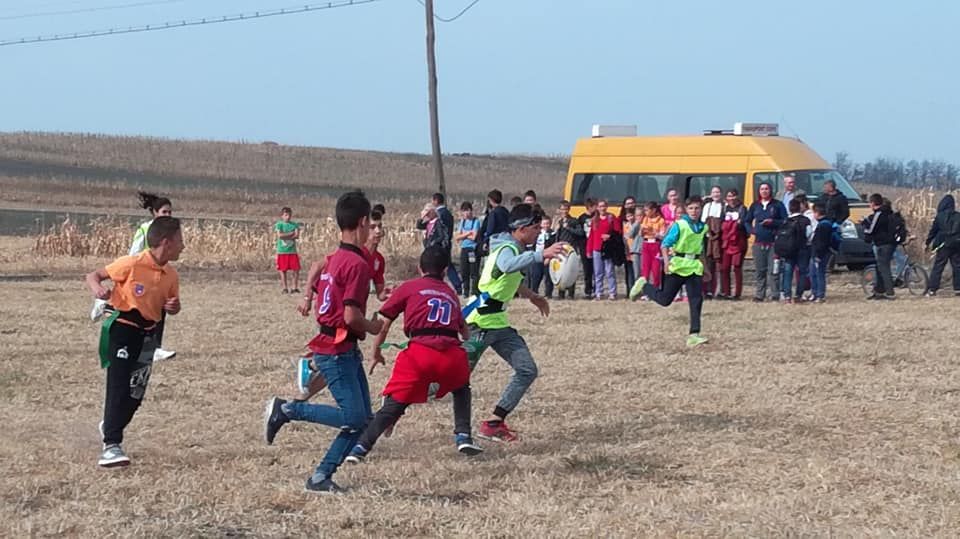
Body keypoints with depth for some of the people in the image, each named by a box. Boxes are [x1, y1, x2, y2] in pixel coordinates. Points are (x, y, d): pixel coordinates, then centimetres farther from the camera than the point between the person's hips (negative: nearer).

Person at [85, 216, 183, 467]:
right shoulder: (132, 264, -15)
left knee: (136, 392, 10)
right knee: (118, 387, -14)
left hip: (148, 332, 7)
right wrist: (97, 289, -29)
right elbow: (93, 275, -7)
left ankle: (111, 427, 35)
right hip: (123, 327, -6)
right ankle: (112, 445, -14)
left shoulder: (171, 275, 3)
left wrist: (173, 307, -5)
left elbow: (172, 303, 19)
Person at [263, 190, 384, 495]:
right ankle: (285, 410, -4)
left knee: (362, 418, 9)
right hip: (338, 351, -10)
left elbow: (319, 297, 18)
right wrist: (373, 327, -4)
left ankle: (321, 478, 8)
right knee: (353, 417, -10)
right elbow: (351, 315, -23)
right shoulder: (358, 264, -17)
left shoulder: (333, 259, 12)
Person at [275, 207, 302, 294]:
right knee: (283, 270, 1)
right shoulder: (279, 224, 1)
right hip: (282, 251, -2)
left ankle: (295, 287, 7)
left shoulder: (295, 225, 7)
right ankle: (285, 288, 8)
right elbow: (279, 235, -13)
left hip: (292, 251, 2)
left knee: (296, 270, -3)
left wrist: (285, 236, -12)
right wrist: (291, 233, -10)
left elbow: (297, 235, -6)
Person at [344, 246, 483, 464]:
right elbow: (464, 331, 38)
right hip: (453, 353, 2)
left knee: (393, 405, 5)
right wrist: (468, 342, 61)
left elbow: (385, 322, 15)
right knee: (461, 388, 33)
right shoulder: (451, 293, 29)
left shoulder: (408, 287, 19)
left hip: (419, 351, -2)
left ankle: (360, 448, -6)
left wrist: (376, 353, 26)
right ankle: (463, 436, 18)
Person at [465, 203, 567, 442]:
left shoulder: (514, 248, 12)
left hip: (499, 323, 9)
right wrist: (542, 255, -55)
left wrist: (532, 296, 38)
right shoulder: (507, 249, -18)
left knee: (527, 371, 0)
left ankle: (494, 422, 2)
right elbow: (508, 265, -45)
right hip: (481, 322, -9)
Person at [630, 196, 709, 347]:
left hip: (694, 267, 5)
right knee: (665, 299, 3)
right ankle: (643, 285, 30)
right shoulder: (680, 225, -9)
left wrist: (705, 269, 23)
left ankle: (693, 335, -6)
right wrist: (667, 261, -25)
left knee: (697, 301, -6)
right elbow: (665, 244, -11)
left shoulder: (703, 228, 9)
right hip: (678, 266, -5)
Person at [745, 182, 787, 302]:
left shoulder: (777, 205, 3)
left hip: (773, 242, -3)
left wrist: (772, 222, -14)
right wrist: (751, 230, 3)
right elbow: (747, 221, 21)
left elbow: (785, 221, 0)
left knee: (773, 270, -7)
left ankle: (775, 295, -3)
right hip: (759, 242, 3)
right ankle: (759, 295, 11)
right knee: (760, 270, 6)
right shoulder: (755, 205, 13)